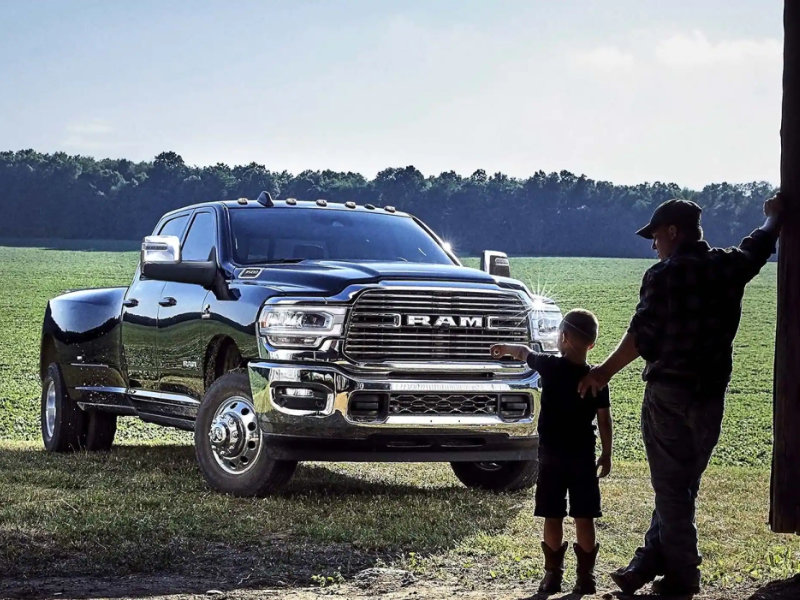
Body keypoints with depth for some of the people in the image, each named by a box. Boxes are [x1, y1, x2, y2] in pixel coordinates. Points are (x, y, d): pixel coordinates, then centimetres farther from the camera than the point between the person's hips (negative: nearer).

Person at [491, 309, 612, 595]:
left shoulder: (549, 367, -7)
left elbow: (525, 352, 13)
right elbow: (604, 421, -3)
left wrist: (505, 348, 33)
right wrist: (606, 455, 7)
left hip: (551, 456, -1)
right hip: (584, 458, 1)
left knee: (553, 518, 6)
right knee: (584, 519, 4)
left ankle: (553, 572, 9)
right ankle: (586, 574, 7)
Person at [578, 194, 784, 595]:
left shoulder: (663, 275, -12)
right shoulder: (730, 266, 4)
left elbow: (641, 336, -14)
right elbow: (760, 246, 26)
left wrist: (605, 371, -3)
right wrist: (774, 216, 46)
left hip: (668, 392, -5)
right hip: (711, 394, 5)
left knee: (670, 487, 2)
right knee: (683, 484, 13)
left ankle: (682, 574, 4)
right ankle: (650, 561, 15)